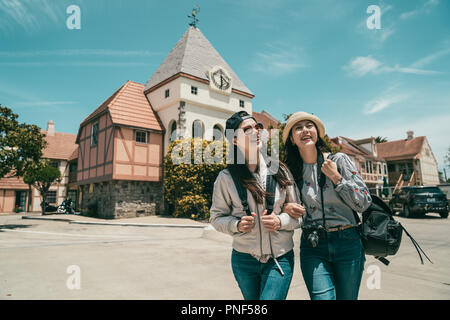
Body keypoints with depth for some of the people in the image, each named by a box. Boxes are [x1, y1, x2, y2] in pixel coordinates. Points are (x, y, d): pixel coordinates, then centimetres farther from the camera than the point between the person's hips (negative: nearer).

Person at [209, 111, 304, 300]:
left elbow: (298, 212, 3)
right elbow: (216, 217, 2)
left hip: (280, 259, 0)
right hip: (244, 259, 1)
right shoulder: (226, 177, -6)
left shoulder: (279, 170, -3)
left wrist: (280, 221, -16)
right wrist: (237, 225, -17)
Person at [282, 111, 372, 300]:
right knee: (322, 296, -13)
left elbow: (363, 204, -3)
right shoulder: (291, 171, 2)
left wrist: (336, 178, -13)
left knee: (347, 298, 12)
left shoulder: (339, 160, -2)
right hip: (312, 247, 0)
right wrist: (285, 208, -6)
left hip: (347, 244, 0)